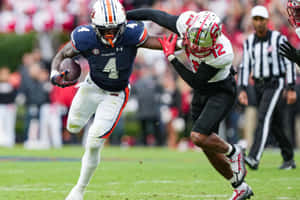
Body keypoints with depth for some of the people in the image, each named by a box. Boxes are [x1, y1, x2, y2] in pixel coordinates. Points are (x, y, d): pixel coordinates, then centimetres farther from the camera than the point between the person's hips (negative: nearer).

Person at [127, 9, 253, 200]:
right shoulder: (187, 22, -24)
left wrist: (171, 56, -22)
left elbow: (196, 82, -25)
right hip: (202, 92, 7)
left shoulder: (221, 54, -36)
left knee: (199, 137, -24)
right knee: (208, 146, 9)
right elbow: (154, 14, -10)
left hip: (222, 92, -7)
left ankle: (233, 152, 6)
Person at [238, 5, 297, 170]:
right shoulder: (249, 42, 7)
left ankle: (254, 158, -31)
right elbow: (245, 67, 7)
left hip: (275, 85, -6)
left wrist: (291, 89, -13)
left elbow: (289, 64, -8)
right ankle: (289, 159, 24)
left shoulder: (278, 39, -8)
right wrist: (242, 90, -4)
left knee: (264, 119, -20)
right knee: (275, 125, 12)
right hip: (259, 86, 6)